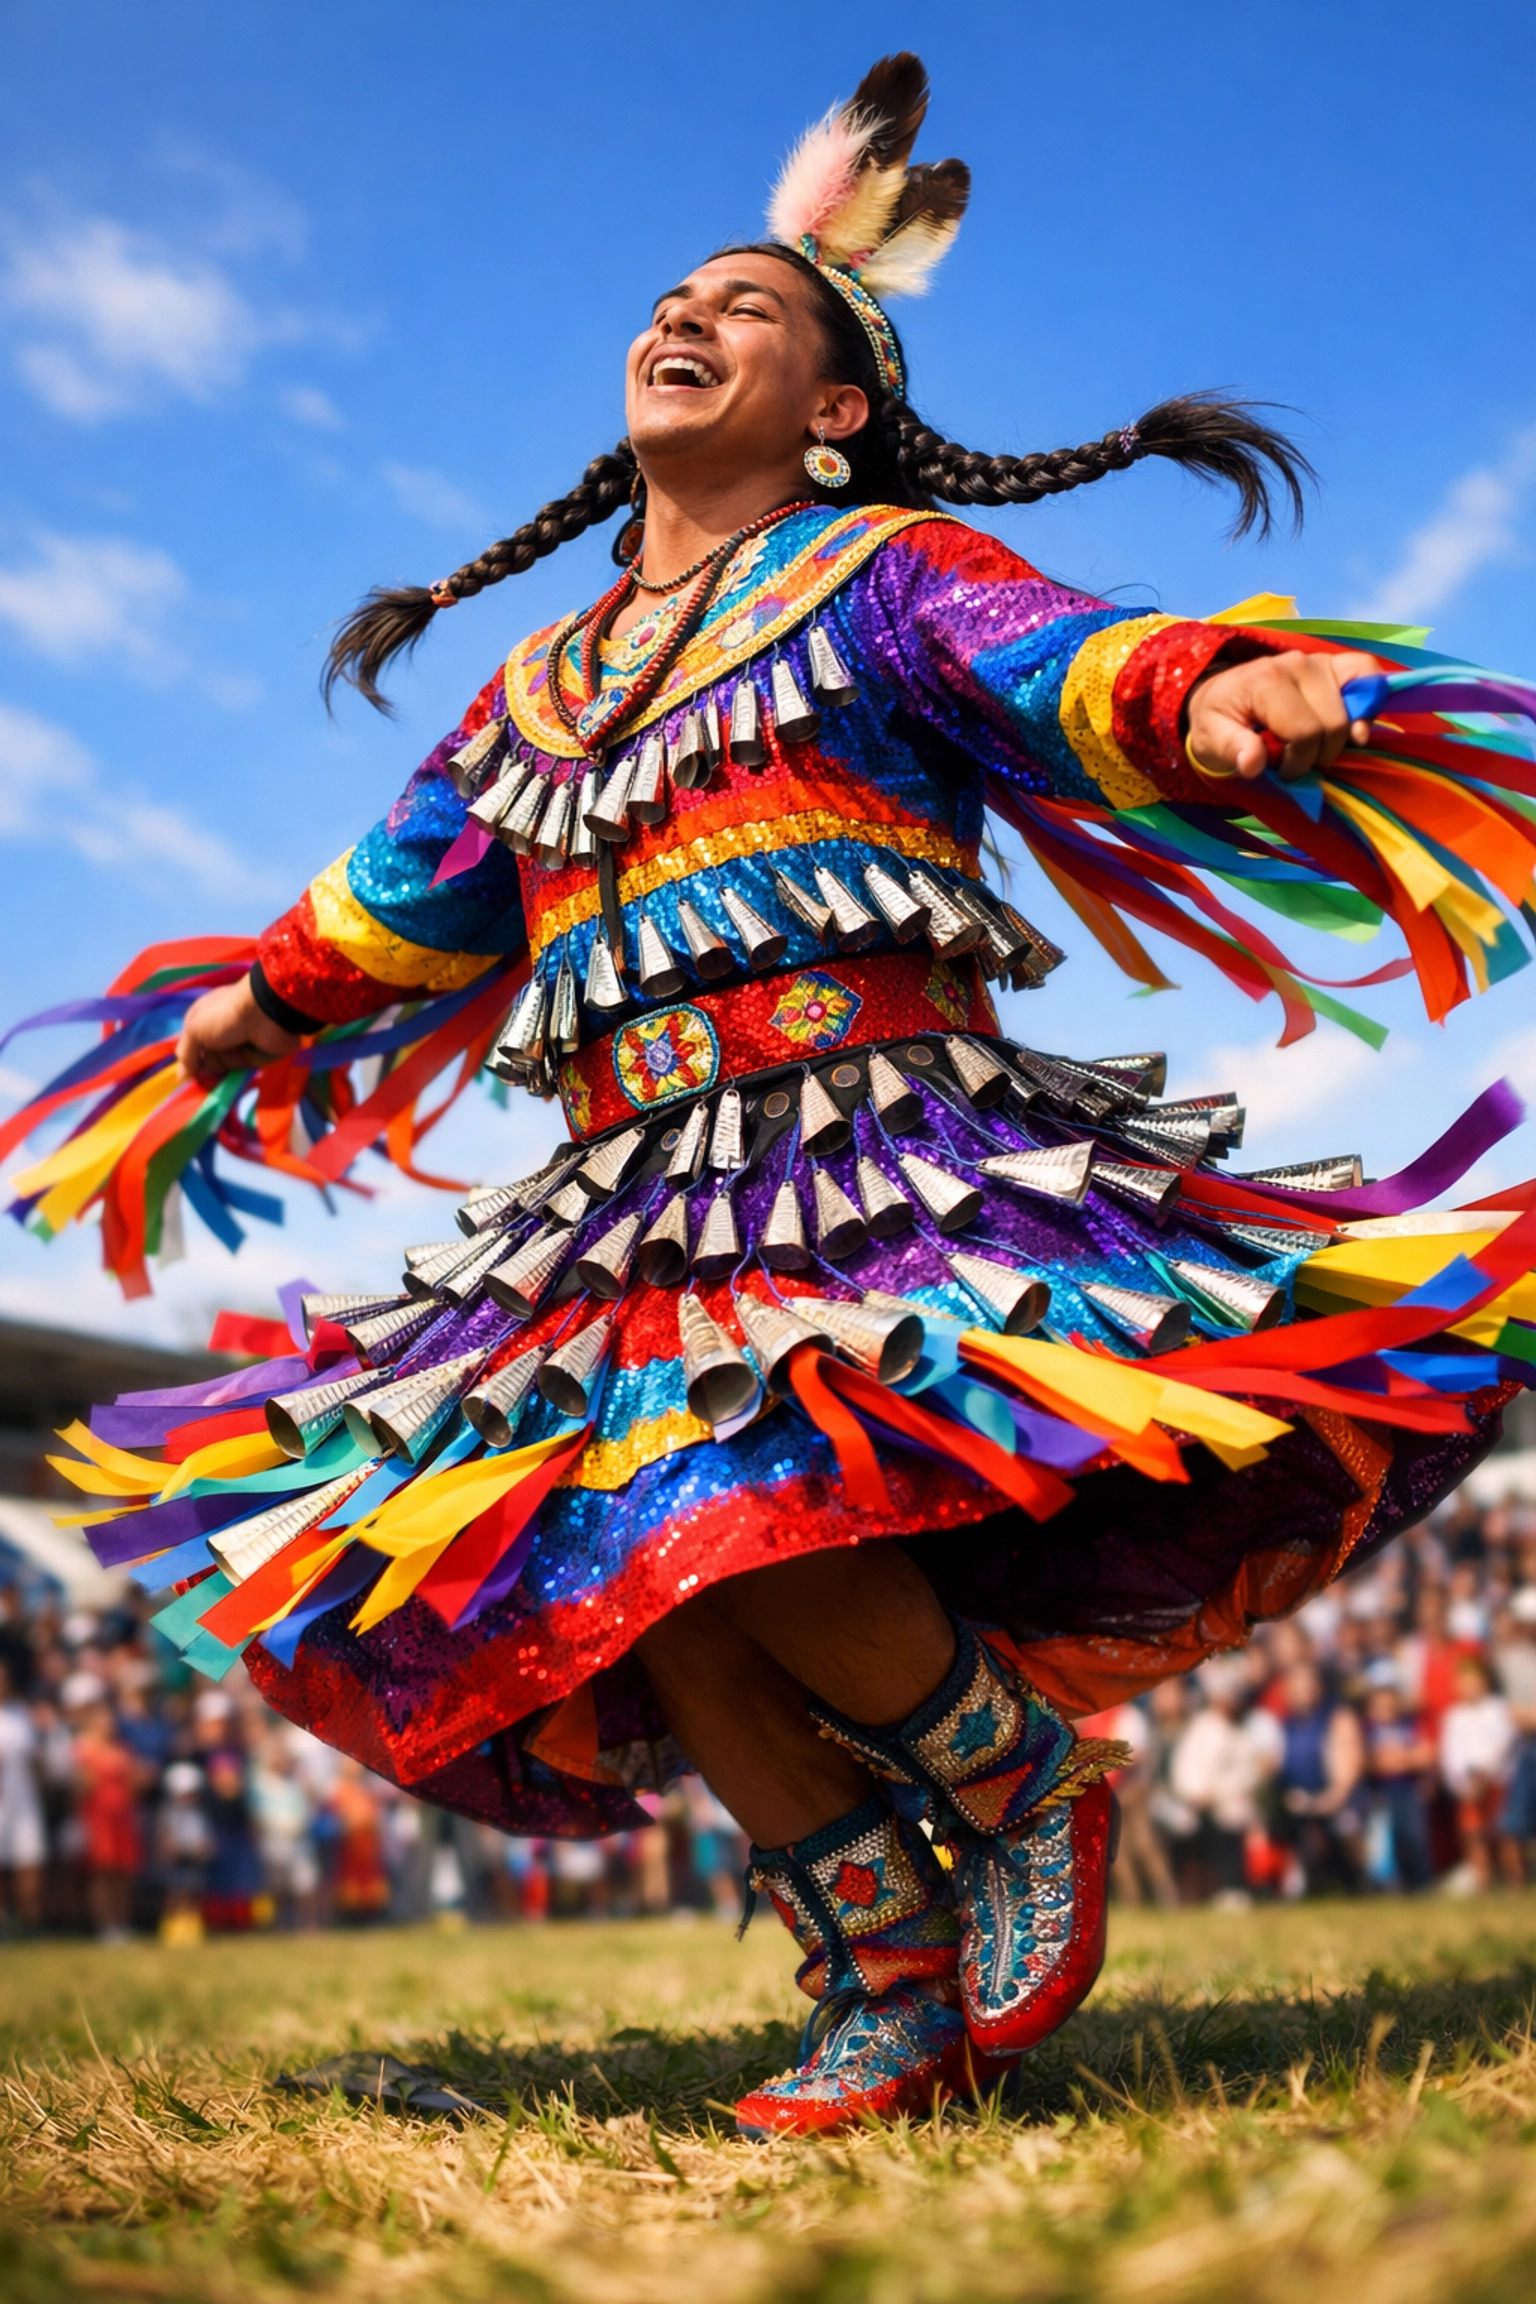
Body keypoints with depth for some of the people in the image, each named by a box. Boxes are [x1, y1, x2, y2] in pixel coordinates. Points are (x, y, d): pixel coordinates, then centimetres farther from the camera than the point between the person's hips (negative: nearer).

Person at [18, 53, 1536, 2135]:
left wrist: (1207, 702, -31)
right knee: (638, 1592, -7)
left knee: (754, 1526, -27)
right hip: (628, 1212, 7)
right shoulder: (538, 685, 25)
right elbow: (393, 904, 38)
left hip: (877, 1155, -6)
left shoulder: (883, 571, 9)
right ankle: (893, 1995, 7)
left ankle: (1031, 1783, 0)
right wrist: (248, 1016, 44)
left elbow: (1081, 668, -10)